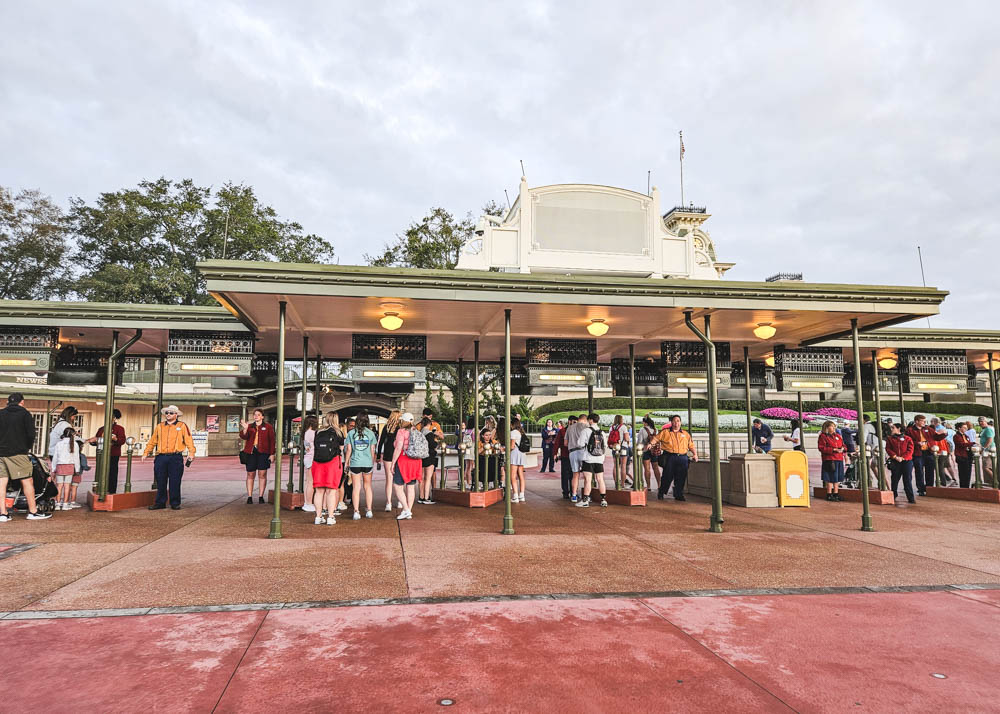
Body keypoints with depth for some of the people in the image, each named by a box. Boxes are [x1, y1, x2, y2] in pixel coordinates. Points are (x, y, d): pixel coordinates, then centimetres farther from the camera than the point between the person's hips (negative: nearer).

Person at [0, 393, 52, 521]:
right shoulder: (25, 414, 0)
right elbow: (31, 435, -5)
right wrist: (27, 448, 10)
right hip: (18, 453, -5)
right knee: (27, 481, 0)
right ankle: (33, 512, 1)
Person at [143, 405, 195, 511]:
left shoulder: (182, 426, 4)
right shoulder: (159, 426, 15)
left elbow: (188, 440, -3)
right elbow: (152, 441, 20)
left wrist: (191, 453, -15)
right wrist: (146, 453, 14)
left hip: (176, 458, -3)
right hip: (161, 457, 3)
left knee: (175, 482, 0)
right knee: (160, 482, 6)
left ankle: (175, 503, 8)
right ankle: (160, 503, 15)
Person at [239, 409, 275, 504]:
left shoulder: (268, 427, 7)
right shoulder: (249, 426, 14)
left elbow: (272, 441, 4)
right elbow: (243, 436, -2)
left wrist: (272, 454, -2)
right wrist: (245, 429, -21)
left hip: (263, 453, -2)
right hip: (251, 452, 2)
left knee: (262, 474, -3)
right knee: (250, 474, 4)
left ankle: (261, 496, 4)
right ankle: (249, 497, 9)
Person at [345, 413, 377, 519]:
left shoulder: (351, 433, -1)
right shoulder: (370, 433, 1)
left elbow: (348, 449, -2)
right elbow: (372, 450, 4)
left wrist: (346, 462, 8)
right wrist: (373, 461, 15)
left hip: (355, 463, -1)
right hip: (367, 462, 1)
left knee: (356, 487, 4)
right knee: (368, 487, 13)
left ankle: (356, 512, 1)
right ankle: (369, 510, 16)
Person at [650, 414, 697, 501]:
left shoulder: (686, 434, 18)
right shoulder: (665, 432, 10)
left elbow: (691, 445, 17)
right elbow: (656, 438, 5)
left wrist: (695, 454, 5)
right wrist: (650, 443, -12)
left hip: (683, 458, 3)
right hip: (669, 457, -2)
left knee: (681, 478, 1)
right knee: (667, 476, -2)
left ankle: (679, 495, 14)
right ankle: (661, 492, 17)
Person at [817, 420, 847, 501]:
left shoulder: (838, 436, 18)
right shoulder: (823, 436, -4)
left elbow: (843, 445, 21)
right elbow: (821, 448, -12)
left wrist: (842, 449, -3)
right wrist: (833, 450, -18)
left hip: (839, 459, 7)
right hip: (829, 460, -7)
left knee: (837, 478, 10)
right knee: (830, 478, -5)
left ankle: (836, 494, 19)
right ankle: (829, 495, 2)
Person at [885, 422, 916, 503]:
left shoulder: (908, 439, 6)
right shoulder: (890, 439, 11)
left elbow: (910, 450, -2)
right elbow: (888, 449, 2)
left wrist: (902, 457, -14)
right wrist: (895, 457, -12)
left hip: (906, 461, -2)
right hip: (895, 462, 2)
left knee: (908, 480, -3)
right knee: (895, 479, 6)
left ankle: (911, 498, 0)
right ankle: (893, 496, 17)